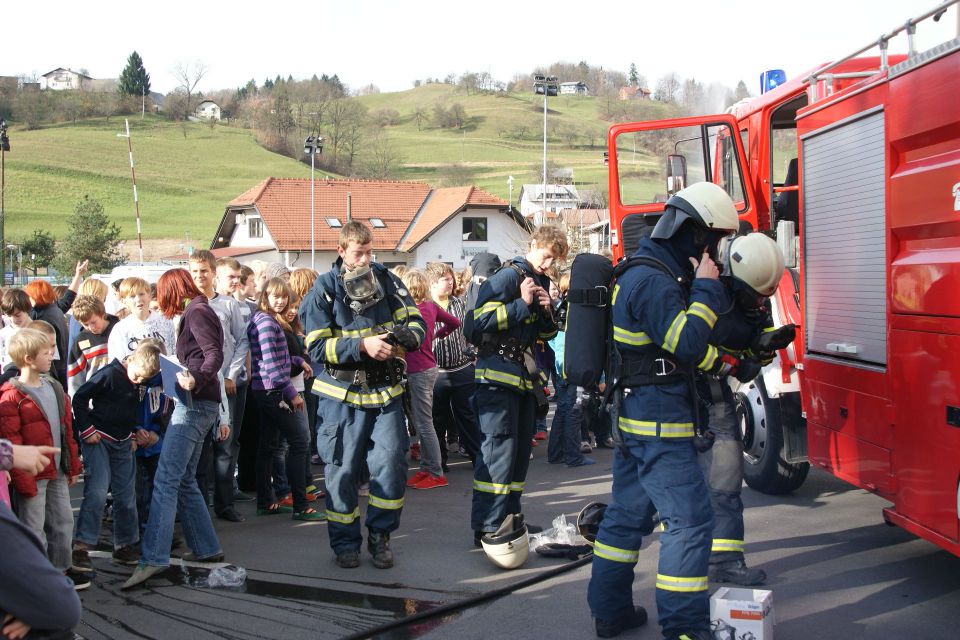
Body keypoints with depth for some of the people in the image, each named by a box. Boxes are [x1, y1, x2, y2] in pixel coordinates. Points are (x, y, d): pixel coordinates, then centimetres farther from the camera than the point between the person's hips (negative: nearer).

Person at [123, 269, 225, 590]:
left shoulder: (197, 312, -8)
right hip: (195, 404, 10)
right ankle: (206, 548, 18)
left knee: (166, 479, -15)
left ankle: (152, 559, -20)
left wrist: (196, 380, -33)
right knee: (184, 480, 13)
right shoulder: (194, 313, 21)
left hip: (196, 404, -10)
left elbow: (215, 355, -19)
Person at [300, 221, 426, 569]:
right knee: (342, 469, 3)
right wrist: (362, 346, -23)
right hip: (342, 394, -2)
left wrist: (405, 333, -21)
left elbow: (416, 321, 3)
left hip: (385, 391, 2)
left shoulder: (386, 279, 3)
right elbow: (316, 346, -11)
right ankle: (345, 542, 18)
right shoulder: (324, 289, -5)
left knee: (391, 462, -2)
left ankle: (380, 536, 15)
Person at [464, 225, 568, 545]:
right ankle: (487, 528, -8)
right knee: (499, 450, -10)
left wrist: (546, 311, 1)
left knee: (521, 450, 12)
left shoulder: (541, 282, 15)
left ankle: (509, 518, 21)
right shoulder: (509, 276, -11)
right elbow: (478, 321, -19)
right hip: (499, 375, -9)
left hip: (525, 376, 9)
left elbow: (546, 333, 22)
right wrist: (522, 304, -18)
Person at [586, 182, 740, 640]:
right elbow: (687, 344, -24)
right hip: (658, 419, -11)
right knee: (689, 518, -7)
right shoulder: (653, 282, -18)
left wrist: (704, 286, 7)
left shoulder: (652, 273, 15)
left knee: (628, 512, 15)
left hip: (635, 415, 11)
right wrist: (706, 287, -16)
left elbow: (681, 334, 20)